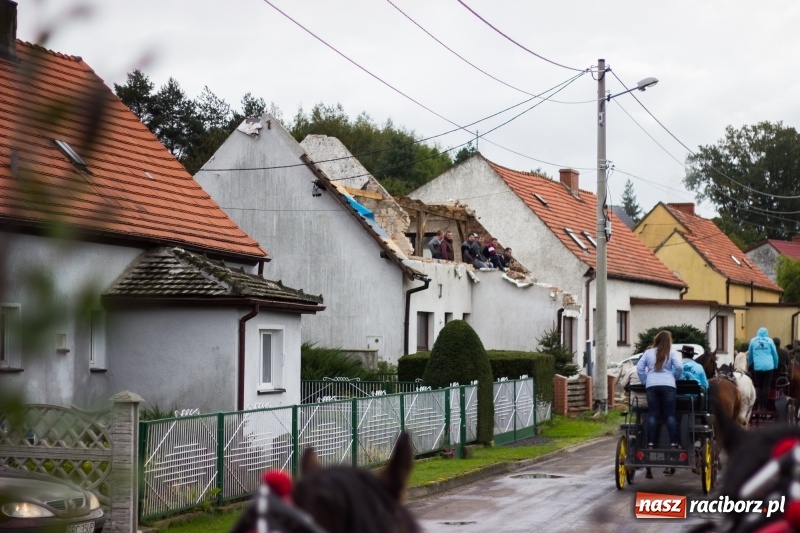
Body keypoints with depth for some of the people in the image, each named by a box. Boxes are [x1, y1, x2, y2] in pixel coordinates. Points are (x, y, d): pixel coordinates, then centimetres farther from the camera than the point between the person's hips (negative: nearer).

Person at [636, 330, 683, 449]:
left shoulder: (649, 352, 12)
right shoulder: (672, 352, 5)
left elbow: (639, 367, 9)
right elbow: (679, 367, -6)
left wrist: (645, 381, 16)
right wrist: (675, 377, 11)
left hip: (651, 385, 2)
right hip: (668, 385, -2)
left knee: (652, 414, 3)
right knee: (670, 414, 0)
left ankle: (651, 442, -3)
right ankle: (674, 442, -5)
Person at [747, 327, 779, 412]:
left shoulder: (753, 341, 7)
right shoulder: (769, 341, 5)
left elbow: (750, 355, 16)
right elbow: (775, 355, 11)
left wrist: (749, 365, 32)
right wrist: (775, 366, 24)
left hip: (757, 367, 1)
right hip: (768, 366, -1)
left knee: (758, 386, 7)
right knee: (766, 386, 2)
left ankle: (758, 406, -3)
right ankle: (763, 406, 0)